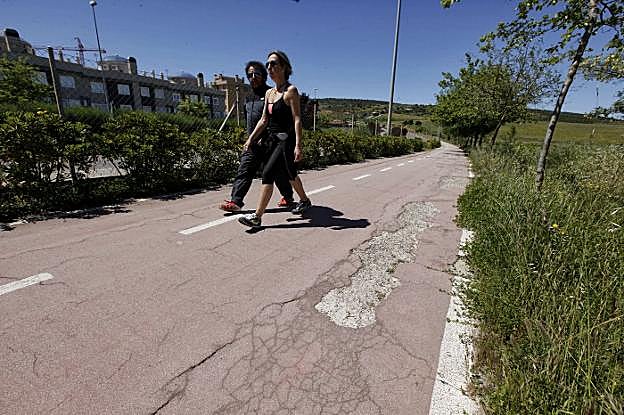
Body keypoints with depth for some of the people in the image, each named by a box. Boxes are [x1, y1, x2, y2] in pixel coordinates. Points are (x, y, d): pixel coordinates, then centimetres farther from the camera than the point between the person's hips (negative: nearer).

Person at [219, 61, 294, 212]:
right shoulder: (249, 98, 18)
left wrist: (265, 138, -18)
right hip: (252, 143, 7)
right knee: (244, 171, -1)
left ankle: (288, 197, 25)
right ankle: (235, 201, 1)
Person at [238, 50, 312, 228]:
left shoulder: (291, 90, -8)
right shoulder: (269, 93, 13)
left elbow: (297, 119, -15)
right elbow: (264, 120, 15)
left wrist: (298, 146, -22)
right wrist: (251, 138, 8)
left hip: (286, 139, -8)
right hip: (273, 139, 8)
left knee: (268, 173, -15)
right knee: (289, 173, 19)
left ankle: (257, 216, -10)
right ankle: (304, 201, 40)